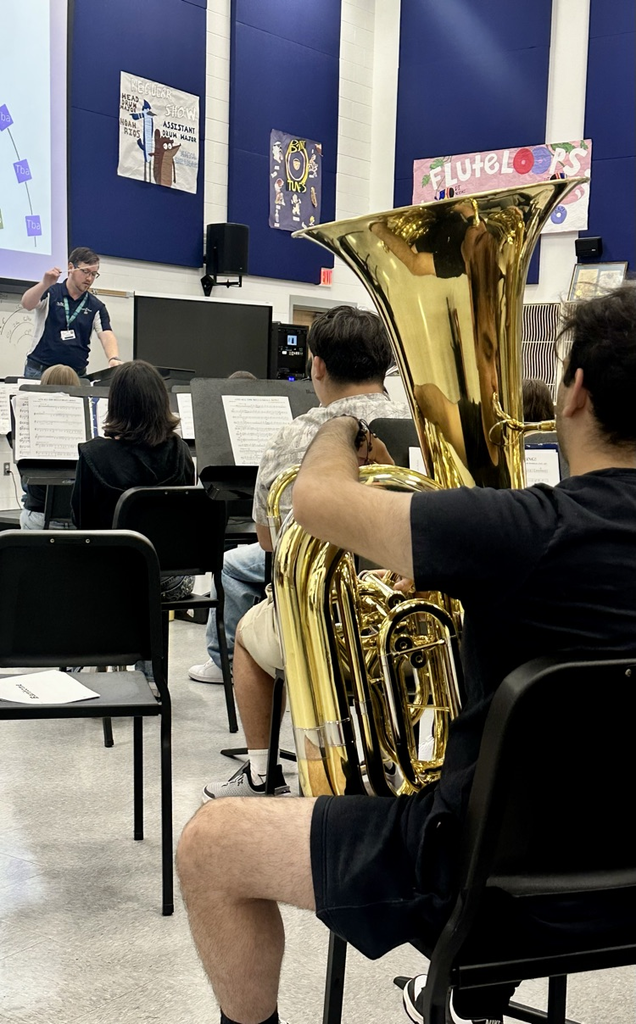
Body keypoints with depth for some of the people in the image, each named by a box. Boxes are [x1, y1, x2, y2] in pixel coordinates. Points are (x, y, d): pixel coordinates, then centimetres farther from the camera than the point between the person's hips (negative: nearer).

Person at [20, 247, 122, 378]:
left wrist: (114, 359, -27)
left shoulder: (96, 307, 6)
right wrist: (45, 284, -36)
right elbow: (26, 304, -17)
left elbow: (106, 335, -6)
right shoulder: (50, 293, 0)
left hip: (77, 374, 2)